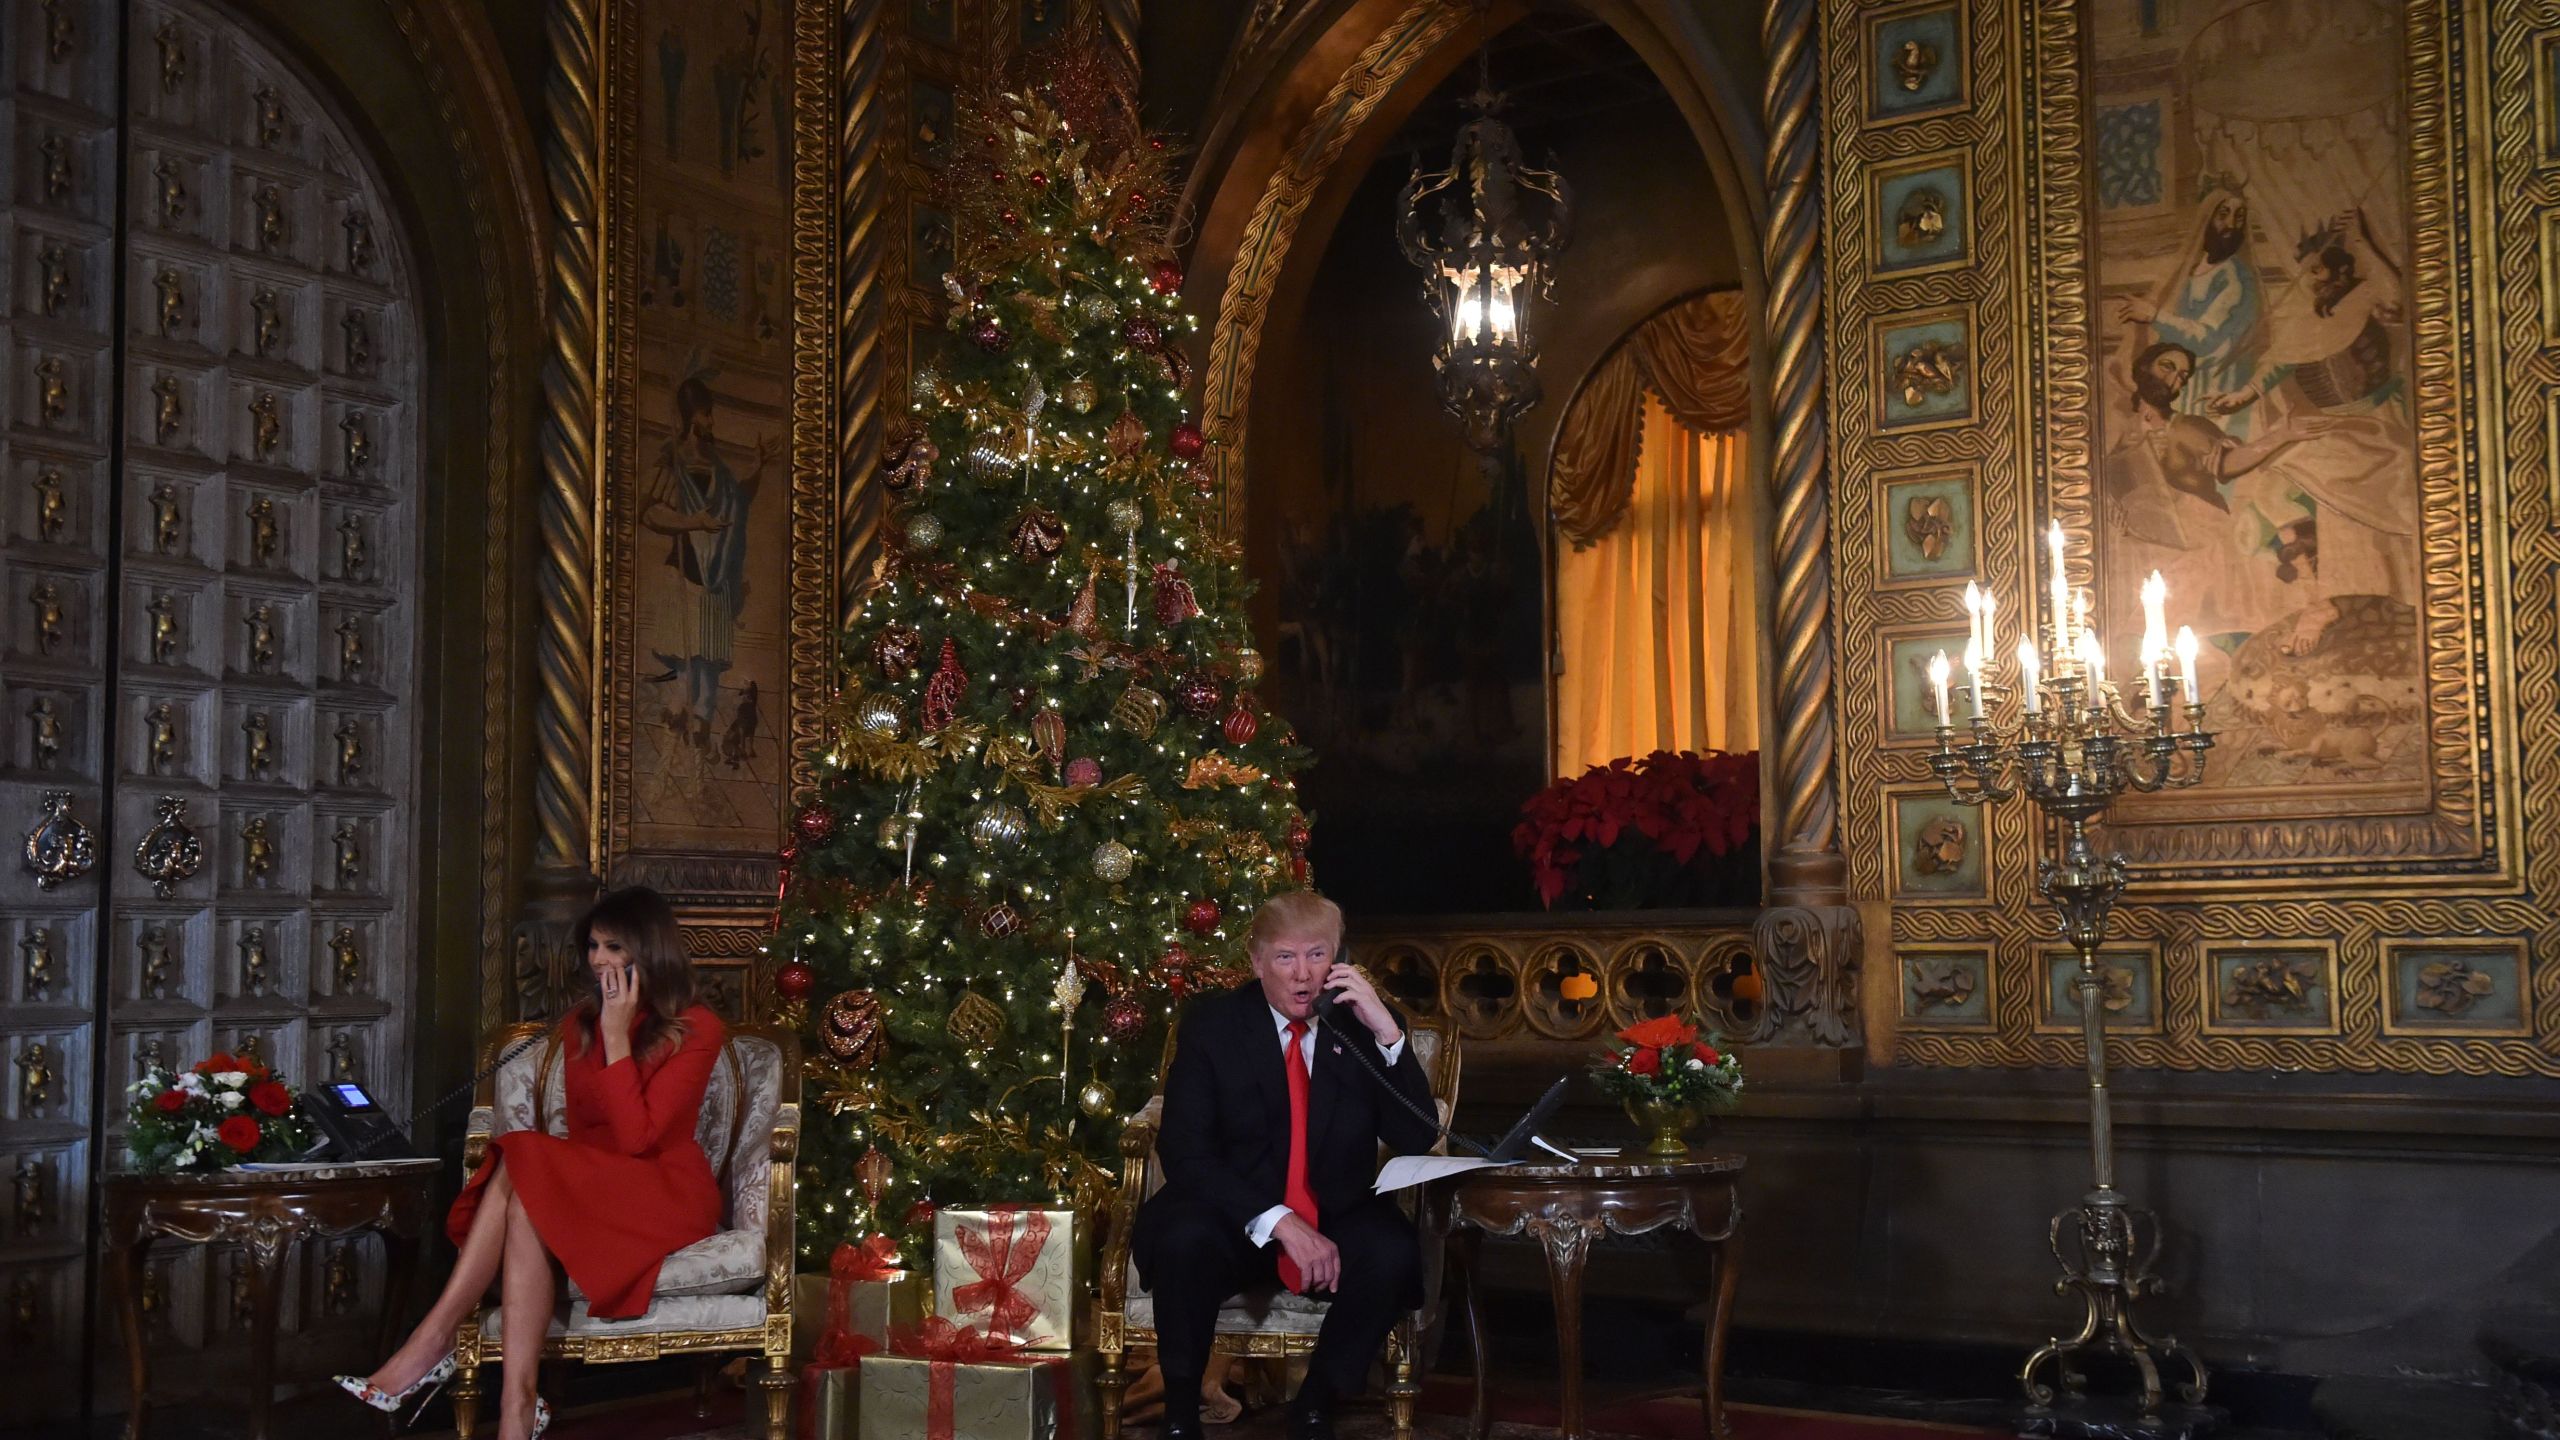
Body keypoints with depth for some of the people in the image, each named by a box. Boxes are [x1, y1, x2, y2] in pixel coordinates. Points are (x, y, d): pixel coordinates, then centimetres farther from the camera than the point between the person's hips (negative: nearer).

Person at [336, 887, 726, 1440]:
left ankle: (433, 1343, -32)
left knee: (522, 1164, -30)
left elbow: (635, 1137, -16)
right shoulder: (580, 1022, 12)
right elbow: (584, 1132, 10)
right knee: (524, 1209, -31)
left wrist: (617, 1037, -17)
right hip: (589, 1185, 5)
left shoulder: (695, 1030, -7)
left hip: (666, 1193, -5)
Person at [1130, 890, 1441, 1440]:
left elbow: (1418, 1143, -7)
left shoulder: (1364, 1025, 1)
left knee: (1394, 1251, -30)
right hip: (1236, 1221, -1)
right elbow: (1184, 1153, -11)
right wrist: (1280, 1222, -24)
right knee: (1185, 1238, -34)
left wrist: (1388, 1033, -20)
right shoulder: (1211, 1023, -3)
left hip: (1337, 1222, 2)